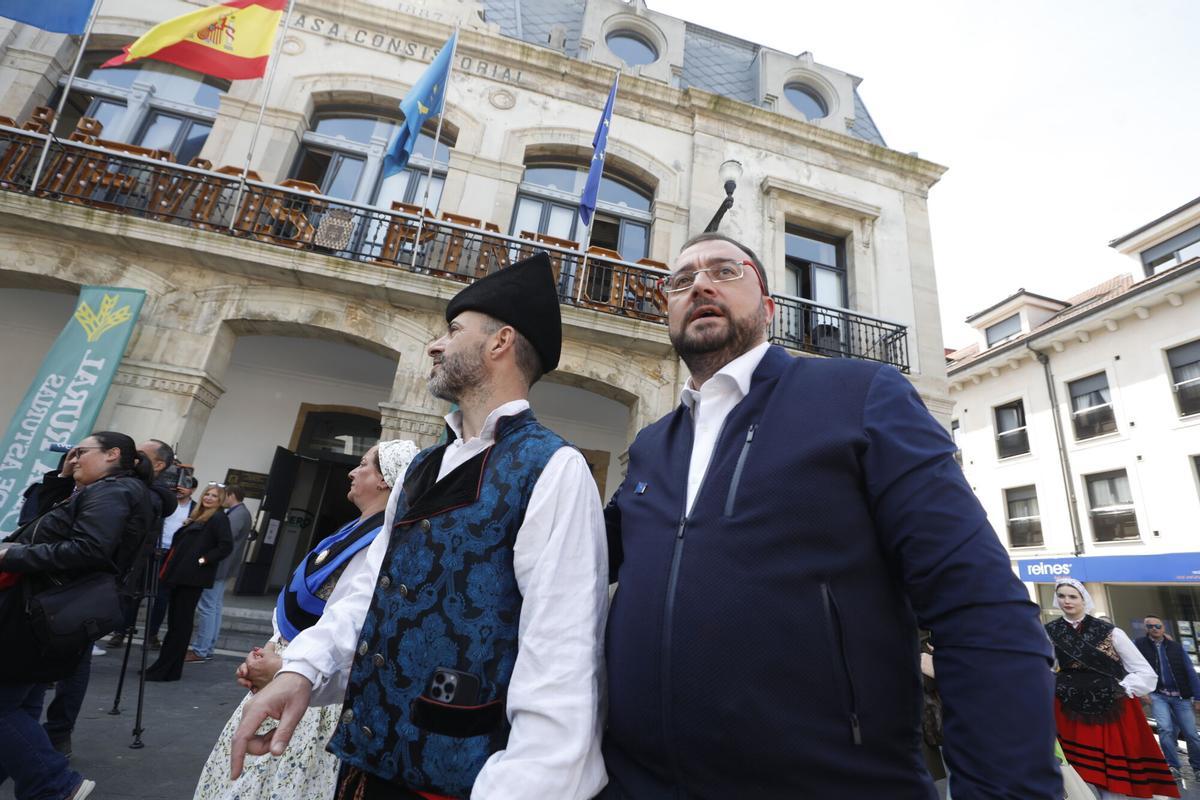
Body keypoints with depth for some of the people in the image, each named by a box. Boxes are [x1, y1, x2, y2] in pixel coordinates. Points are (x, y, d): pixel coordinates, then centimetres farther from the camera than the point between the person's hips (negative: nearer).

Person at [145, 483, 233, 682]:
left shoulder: (219, 518, -8)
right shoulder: (198, 517, 18)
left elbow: (226, 545, -18)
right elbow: (181, 541, 24)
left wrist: (203, 560, -16)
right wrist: (171, 567, 12)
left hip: (193, 577, -8)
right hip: (180, 575, 8)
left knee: (180, 622, -2)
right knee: (175, 621, 14)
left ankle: (166, 670, 6)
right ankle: (167, 668, 23)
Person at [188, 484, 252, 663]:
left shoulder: (238, 514, -17)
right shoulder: (240, 513, 16)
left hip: (217, 566, -10)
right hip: (222, 568, 10)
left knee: (208, 608, -5)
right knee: (215, 608, 14)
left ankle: (200, 651, 0)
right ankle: (207, 648, 22)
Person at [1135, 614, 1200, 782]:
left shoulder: (1176, 646, 6)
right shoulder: (1138, 644, -1)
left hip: (1181, 696, 2)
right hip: (1157, 695, -2)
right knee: (1166, 729, -16)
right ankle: (1173, 766, -3)